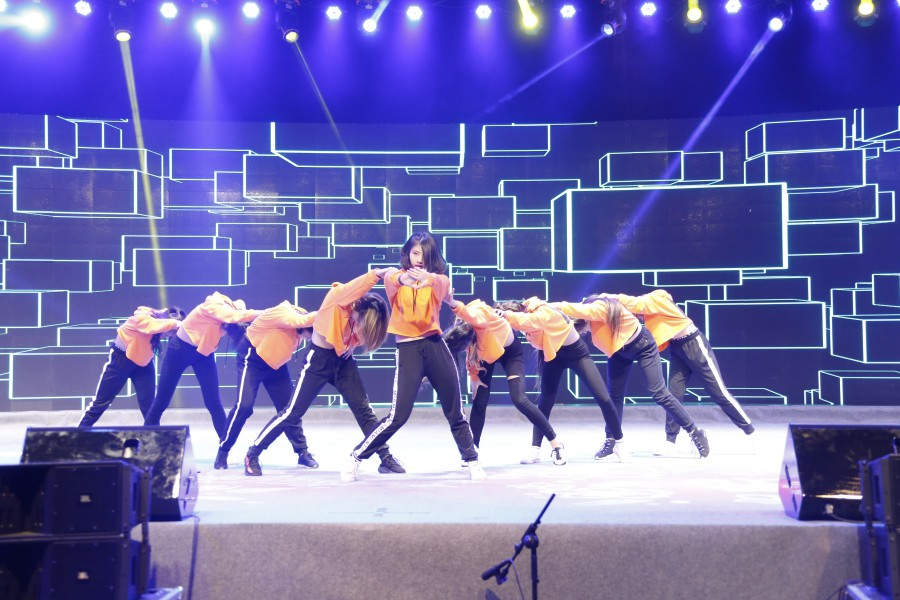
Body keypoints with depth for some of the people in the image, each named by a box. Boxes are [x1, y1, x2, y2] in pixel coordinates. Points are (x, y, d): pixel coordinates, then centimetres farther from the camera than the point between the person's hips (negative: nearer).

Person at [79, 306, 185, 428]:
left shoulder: (162, 320, -15)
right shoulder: (143, 317, -33)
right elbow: (151, 326, -54)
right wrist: (174, 323, -57)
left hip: (144, 362, 5)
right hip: (121, 358, -4)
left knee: (149, 404, -4)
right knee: (101, 401, 5)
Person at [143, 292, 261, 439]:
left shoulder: (230, 309, -11)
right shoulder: (214, 307, -33)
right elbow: (239, 316, -45)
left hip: (204, 353, 5)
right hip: (180, 350, -5)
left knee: (214, 404, -3)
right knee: (161, 402, 5)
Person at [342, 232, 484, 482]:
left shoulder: (437, 280, 7)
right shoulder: (395, 277, 3)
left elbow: (443, 283, -18)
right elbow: (390, 278, -22)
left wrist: (428, 277, -42)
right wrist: (403, 277, -48)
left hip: (436, 346, 3)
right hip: (408, 349, -2)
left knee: (455, 411, 9)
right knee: (398, 415, -9)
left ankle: (472, 461, 25)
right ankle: (355, 458, 5)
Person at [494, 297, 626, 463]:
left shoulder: (544, 313, -37)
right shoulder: (524, 314, -14)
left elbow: (530, 321, -55)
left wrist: (507, 315, -59)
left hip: (577, 353, -5)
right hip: (552, 353, 5)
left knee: (603, 398, -6)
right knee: (546, 400, -5)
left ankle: (618, 442, 12)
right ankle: (535, 449, 1)